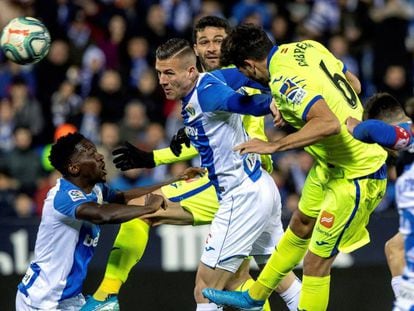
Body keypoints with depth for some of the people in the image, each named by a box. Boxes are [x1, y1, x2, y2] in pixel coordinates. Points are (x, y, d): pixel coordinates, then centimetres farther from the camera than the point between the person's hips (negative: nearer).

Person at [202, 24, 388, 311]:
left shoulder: (285, 82, -28)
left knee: (316, 261, -4)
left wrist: (274, 146, -34)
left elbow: (329, 124, -40)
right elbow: (354, 84, 11)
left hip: (357, 177, -10)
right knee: (300, 227, 25)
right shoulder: (306, 48, -1)